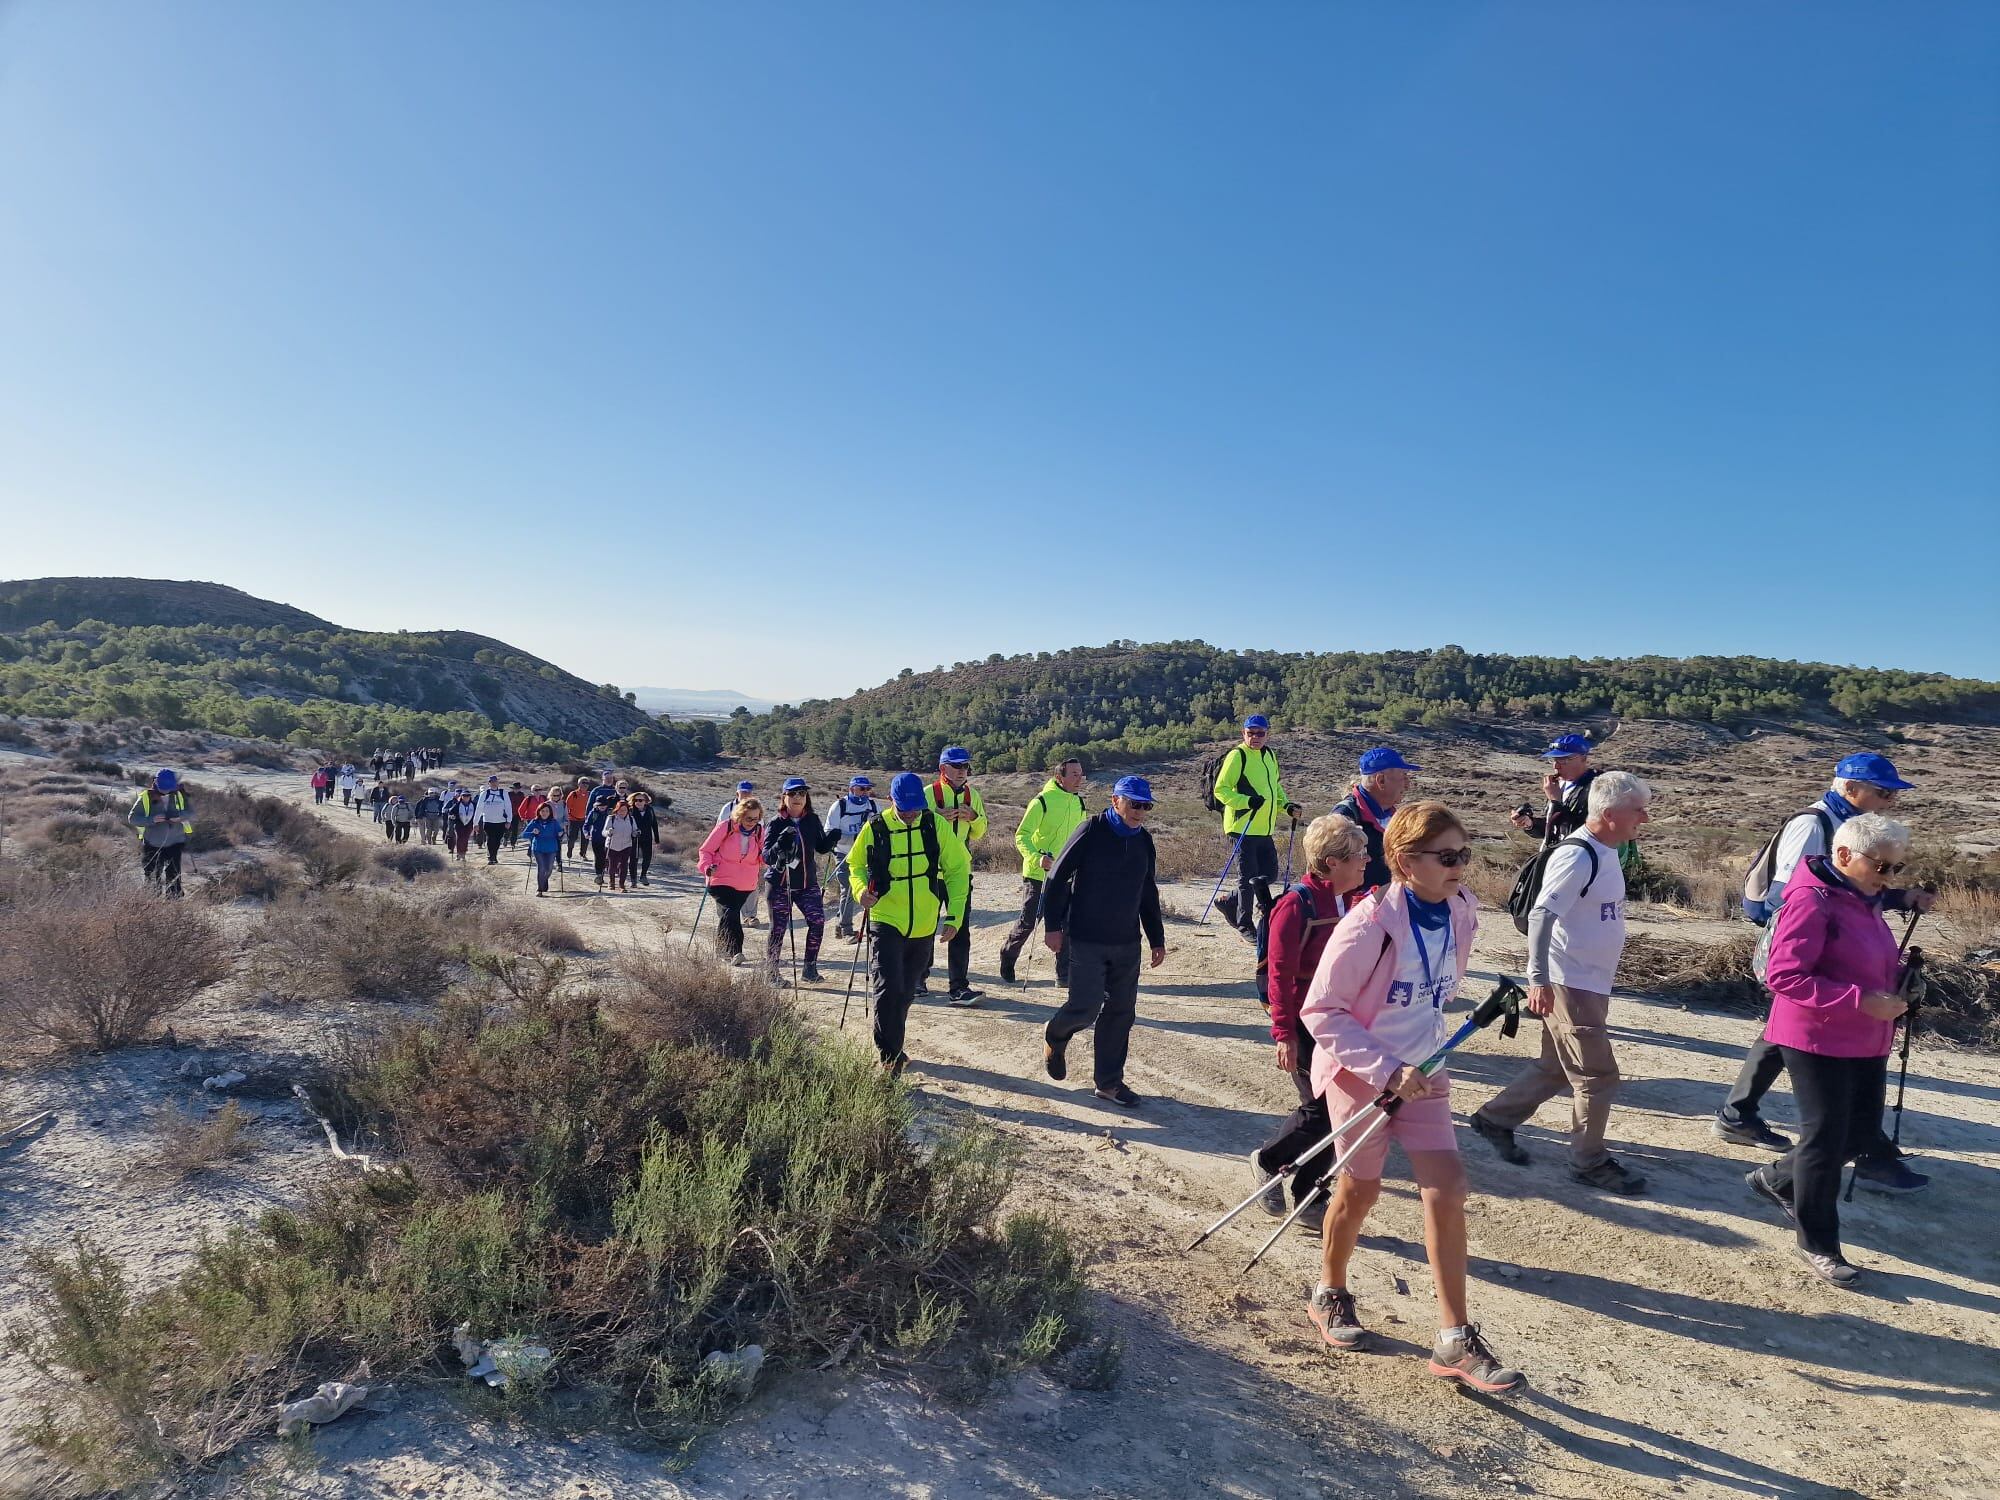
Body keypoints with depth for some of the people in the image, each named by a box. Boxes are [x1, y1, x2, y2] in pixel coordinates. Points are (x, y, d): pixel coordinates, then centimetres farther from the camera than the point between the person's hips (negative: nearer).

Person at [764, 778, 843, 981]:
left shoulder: (813, 820, 3)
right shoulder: (776, 823, -7)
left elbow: (821, 848, 12)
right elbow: (766, 857, -13)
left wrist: (831, 839, -10)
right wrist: (780, 846, -34)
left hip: (808, 883, 3)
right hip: (779, 885, -3)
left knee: (818, 921, -7)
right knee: (778, 928, 2)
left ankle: (810, 967, 7)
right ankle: (771, 971, 18)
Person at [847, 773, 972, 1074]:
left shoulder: (935, 825, -5)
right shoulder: (875, 828, -7)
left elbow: (958, 869, 2)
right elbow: (855, 865, 7)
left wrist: (954, 915, -4)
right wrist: (861, 889, -15)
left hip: (924, 926, 2)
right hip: (886, 922, -2)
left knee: (905, 992, 16)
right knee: (887, 989, -15)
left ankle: (893, 1048, 34)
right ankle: (889, 1055, -2)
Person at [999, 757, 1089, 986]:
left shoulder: (1079, 803, 7)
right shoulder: (1042, 801, -14)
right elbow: (1021, 836, -15)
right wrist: (1037, 858, -30)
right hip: (1037, 874, -5)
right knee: (1028, 921, 3)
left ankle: (1064, 975, 7)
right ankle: (1008, 955, 29)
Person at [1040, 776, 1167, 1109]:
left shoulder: (1144, 840, 9)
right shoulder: (1091, 831, -11)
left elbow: (1148, 894, 19)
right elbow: (1057, 878, -8)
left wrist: (1156, 939, 17)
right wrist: (1053, 925, -11)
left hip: (1127, 944, 6)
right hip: (1086, 941, -6)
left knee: (1121, 1012, 7)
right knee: (1085, 1007, -9)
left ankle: (1109, 1082, 19)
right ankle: (1055, 1036, 25)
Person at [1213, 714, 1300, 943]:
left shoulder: (1270, 755, 13)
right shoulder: (1237, 756, -11)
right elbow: (1221, 790, -13)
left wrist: (1286, 806, 11)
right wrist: (1247, 801, -24)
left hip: (1264, 829, 8)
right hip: (1241, 828, -8)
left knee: (1269, 874, 12)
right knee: (1248, 877, -1)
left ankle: (1229, 902, 28)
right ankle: (1245, 926, 13)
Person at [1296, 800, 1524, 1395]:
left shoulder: (1460, 912, -7)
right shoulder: (1369, 925, -27)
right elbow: (1320, 1011, -21)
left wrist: (1424, 1052, 14)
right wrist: (1386, 1068, -24)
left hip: (1420, 1070, 5)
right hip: (1360, 1072, -5)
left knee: (1447, 1189, -1)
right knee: (1360, 1189, 10)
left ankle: (1455, 1339, 12)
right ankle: (1329, 1294, 37)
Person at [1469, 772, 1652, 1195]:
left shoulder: (1603, 853, 9)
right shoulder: (1577, 856, -21)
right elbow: (1541, 915, -26)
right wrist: (1539, 979, -27)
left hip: (1591, 985, 10)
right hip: (1569, 986, -10)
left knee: (1556, 1068, 18)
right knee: (1598, 1077, 1)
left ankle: (1495, 1118, 30)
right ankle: (1589, 1161, 17)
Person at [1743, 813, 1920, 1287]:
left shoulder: (1864, 900, 8)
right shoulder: (1812, 901, -20)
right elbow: (1784, 976, -24)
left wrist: (1899, 976, 1)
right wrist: (1862, 1000, -27)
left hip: (1865, 1042, 9)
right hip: (1817, 1040, -9)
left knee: (1864, 1128, 16)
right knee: (1825, 1138, 1)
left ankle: (1777, 1178, 37)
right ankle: (1817, 1245, 18)